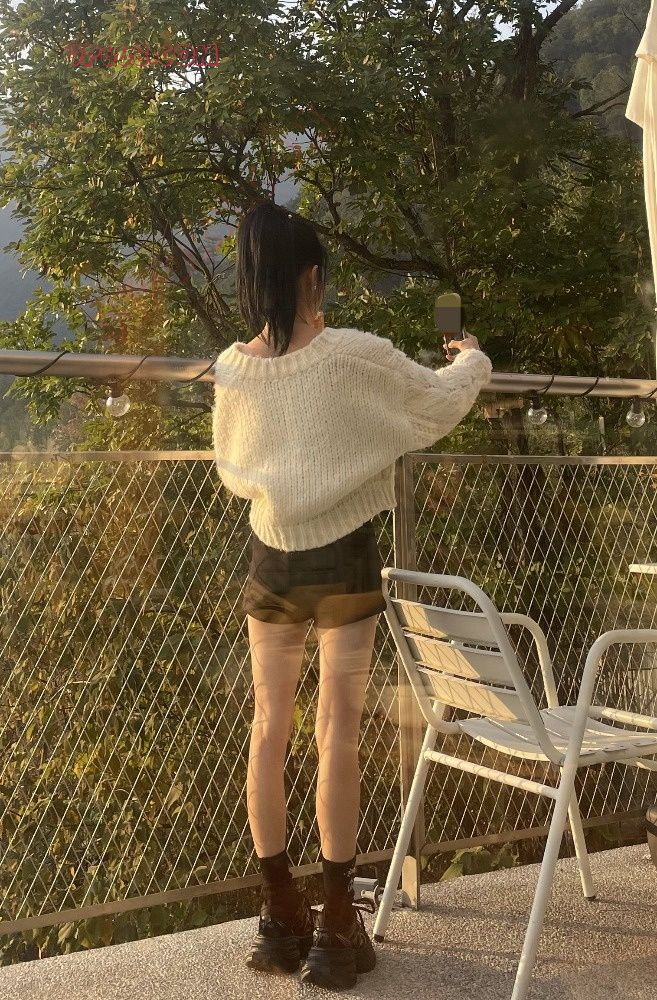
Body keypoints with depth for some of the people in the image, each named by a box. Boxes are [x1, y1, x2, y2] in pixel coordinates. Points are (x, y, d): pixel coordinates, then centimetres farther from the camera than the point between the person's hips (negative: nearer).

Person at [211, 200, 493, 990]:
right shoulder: (356, 356, -15)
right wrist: (473, 358, 22)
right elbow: (440, 401, 1)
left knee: (270, 728, 11)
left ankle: (280, 918, 18)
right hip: (344, 559, -3)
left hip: (271, 559, 3)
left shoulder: (233, 369, -4)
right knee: (337, 732, 2)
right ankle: (336, 929, 7)